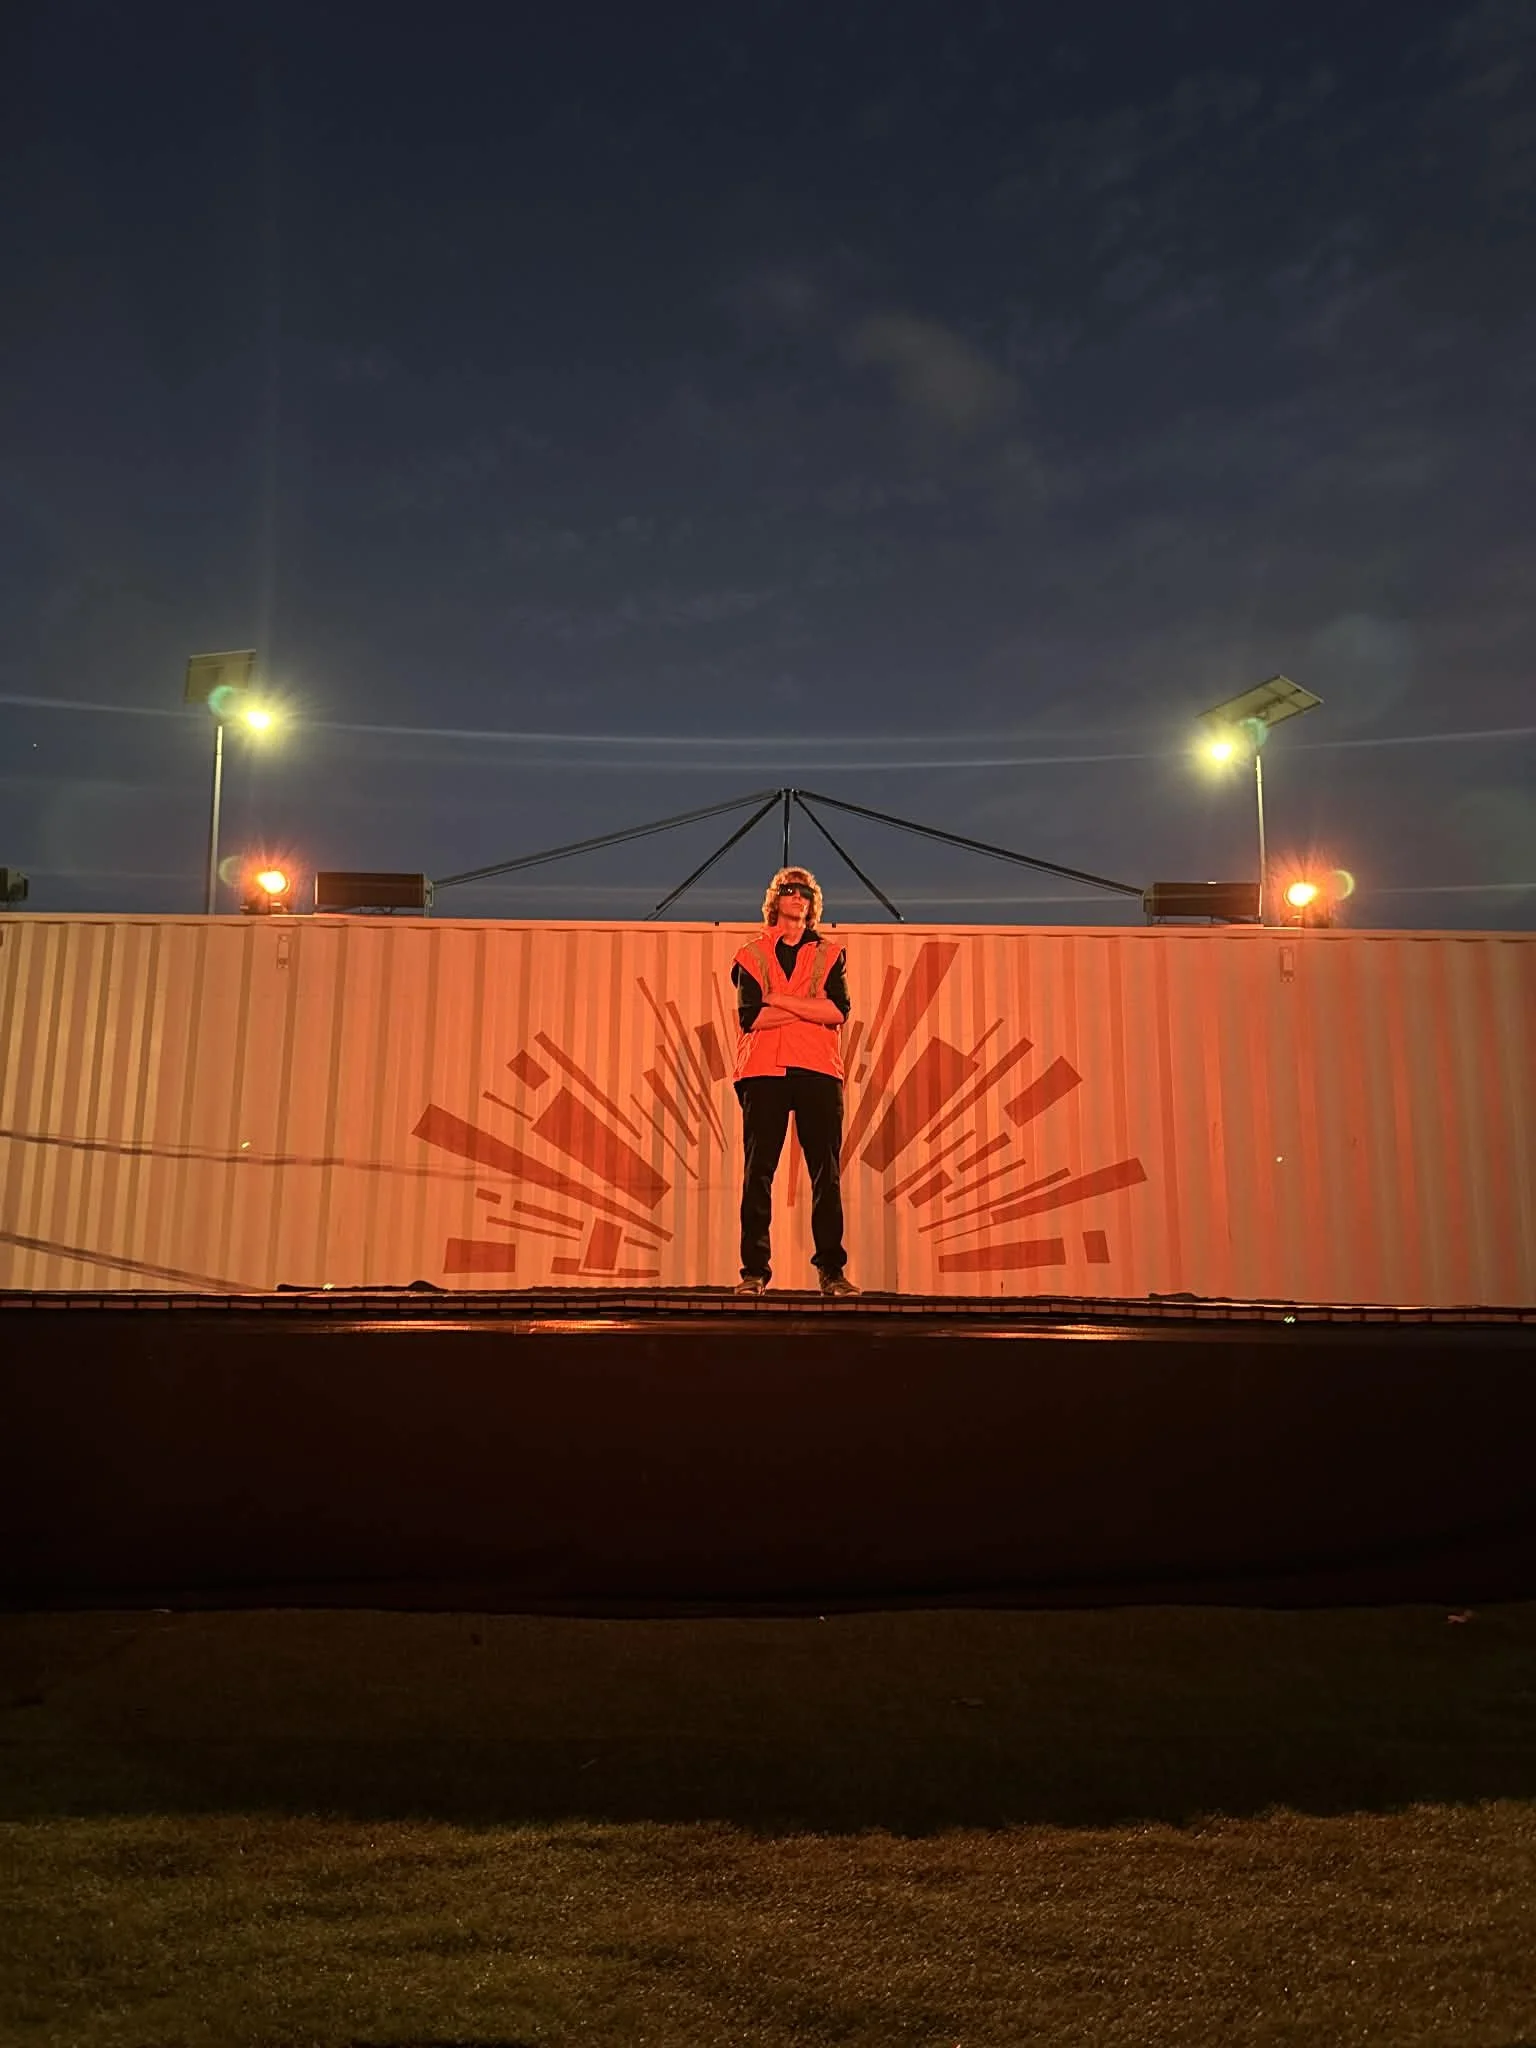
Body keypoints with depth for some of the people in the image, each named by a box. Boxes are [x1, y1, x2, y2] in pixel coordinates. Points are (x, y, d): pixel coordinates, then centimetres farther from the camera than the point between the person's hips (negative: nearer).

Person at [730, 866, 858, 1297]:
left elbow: (840, 1010, -3)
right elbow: (749, 1015, -4)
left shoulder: (829, 955, 16)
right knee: (758, 1172, -2)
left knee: (827, 1174, -1)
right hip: (764, 1071, -1)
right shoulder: (752, 955, 13)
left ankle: (832, 1270, 3)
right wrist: (809, 1010, -5)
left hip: (818, 1071, 1)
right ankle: (754, 1270, 2)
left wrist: (780, 1001, -6)